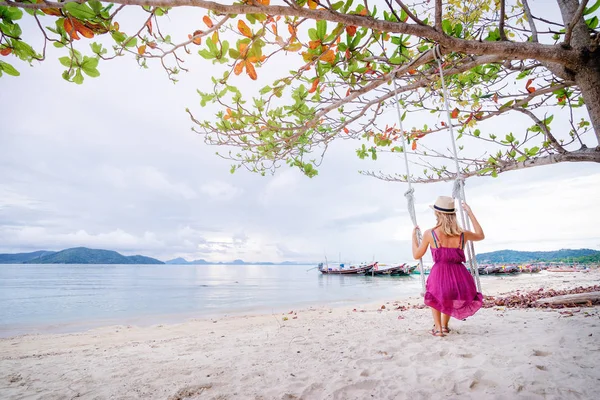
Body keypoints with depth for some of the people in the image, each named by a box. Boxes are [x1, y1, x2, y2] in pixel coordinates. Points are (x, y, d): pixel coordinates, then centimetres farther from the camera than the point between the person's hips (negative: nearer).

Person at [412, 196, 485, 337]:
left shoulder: (429, 233, -5)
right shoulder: (462, 234, 3)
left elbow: (417, 255, 8)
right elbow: (481, 235, 28)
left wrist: (414, 236, 22)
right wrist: (470, 213, 28)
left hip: (440, 276, -3)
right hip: (461, 281, 3)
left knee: (434, 295, 34)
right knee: (450, 294, 39)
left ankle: (438, 328, 24)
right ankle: (445, 325, 40)